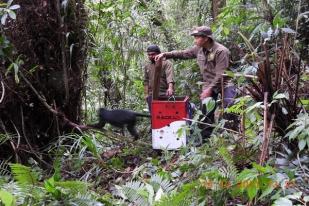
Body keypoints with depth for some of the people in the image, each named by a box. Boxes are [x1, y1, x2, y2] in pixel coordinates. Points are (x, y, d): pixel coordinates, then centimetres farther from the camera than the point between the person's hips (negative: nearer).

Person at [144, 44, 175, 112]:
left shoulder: (166, 63, -4)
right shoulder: (147, 66, 14)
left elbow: (170, 76, -21)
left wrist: (170, 88, -38)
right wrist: (146, 94, 12)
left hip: (165, 94, -5)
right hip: (152, 95, 5)